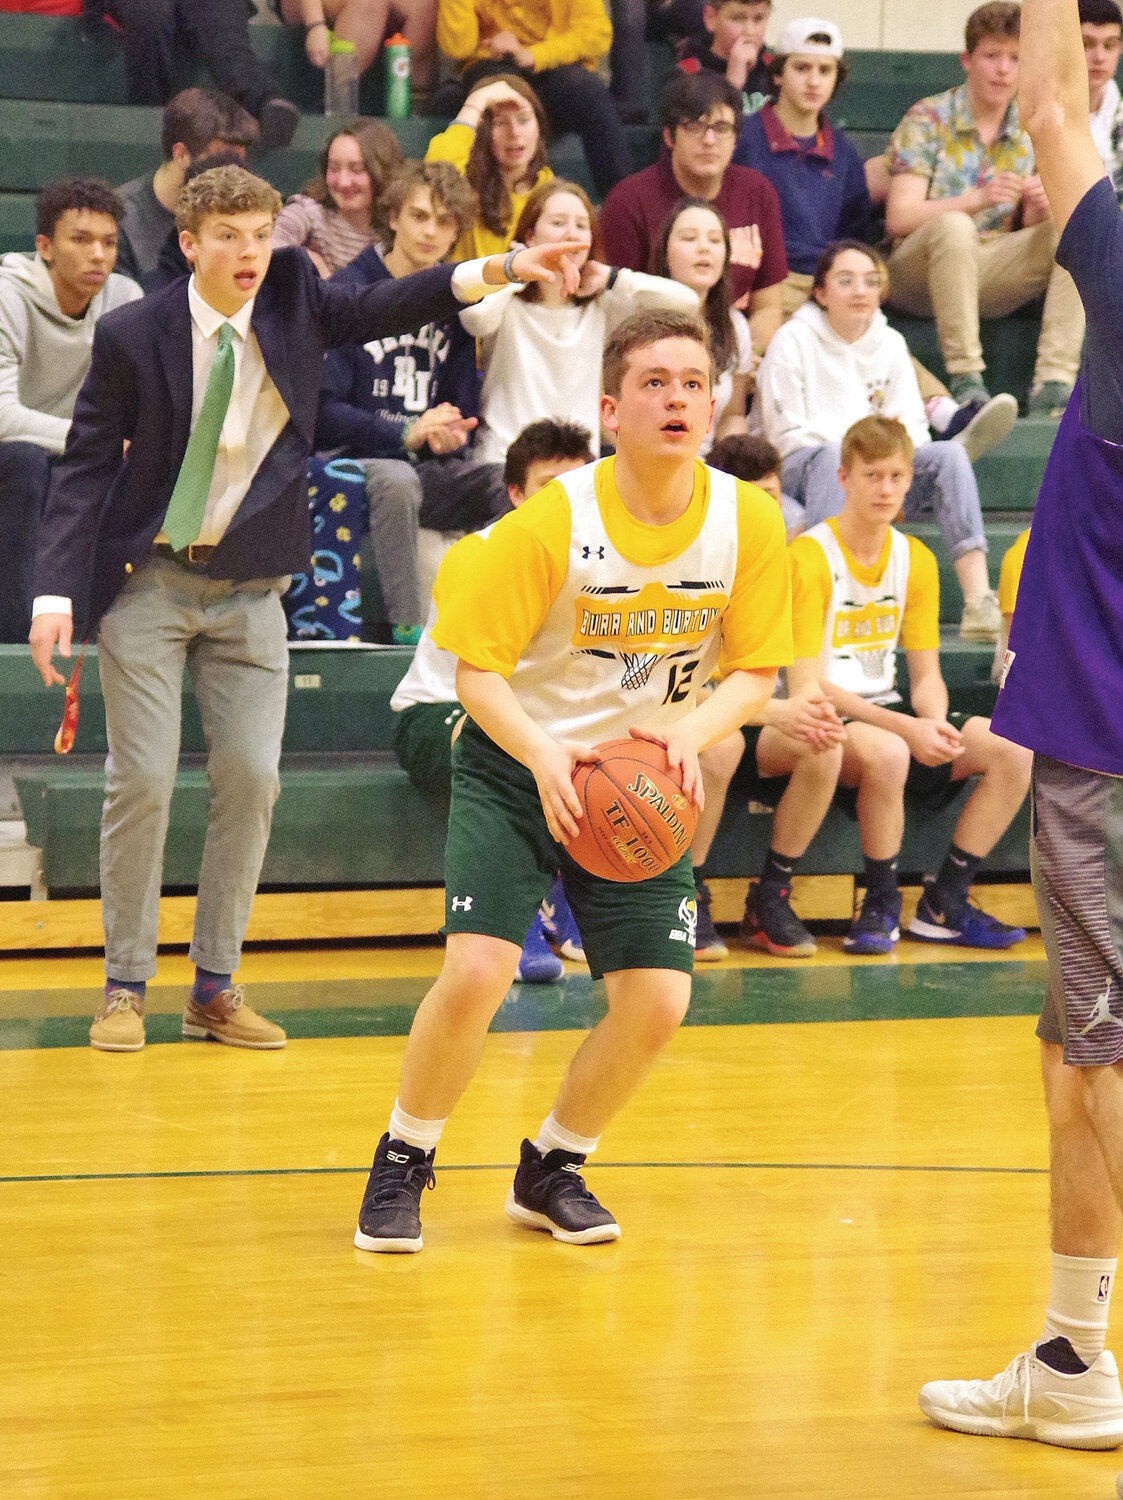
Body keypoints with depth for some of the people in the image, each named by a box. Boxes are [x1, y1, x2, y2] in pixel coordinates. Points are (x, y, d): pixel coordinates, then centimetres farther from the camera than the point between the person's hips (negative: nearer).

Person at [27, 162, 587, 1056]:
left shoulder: (294, 298, 0)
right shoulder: (134, 335, -9)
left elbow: (386, 308, -9)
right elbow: (87, 464, -6)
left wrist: (500, 270, -25)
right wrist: (57, 594, -14)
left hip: (250, 588, 3)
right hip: (149, 582, -3)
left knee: (252, 779, -2)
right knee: (143, 781, -5)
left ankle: (216, 988, 9)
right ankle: (126, 988, 8)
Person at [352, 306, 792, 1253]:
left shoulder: (747, 521, -12)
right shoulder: (553, 520, -20)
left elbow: (756, 669, -2)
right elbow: (477, 671, -14)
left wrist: (689, 731, -23)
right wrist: (542, 756, -32)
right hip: (517, 765, -3)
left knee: (657, 1001, -7)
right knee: (477, 972, -19)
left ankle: (553, 1168, 21)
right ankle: (403, 1164, 7)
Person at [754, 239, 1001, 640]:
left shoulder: (890, 343, 14)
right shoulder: (792, 341, -2)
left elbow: (913, 425, 10)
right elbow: (786, 435, -8)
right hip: (797, 474, -5)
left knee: (949, 454, -20)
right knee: (831, 456, -38)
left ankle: (979, 602, -35)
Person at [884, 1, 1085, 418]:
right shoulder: (928, 120, -4)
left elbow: (1028, 232, 11)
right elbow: (899, 219, -13)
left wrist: (1040, 207, -14)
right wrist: (979, 200, -27)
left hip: (989, 275, 5)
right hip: (916, 271, -5)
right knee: (955, 226, -37)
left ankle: (1053, 384, -28)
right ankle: (966, 380, -32)